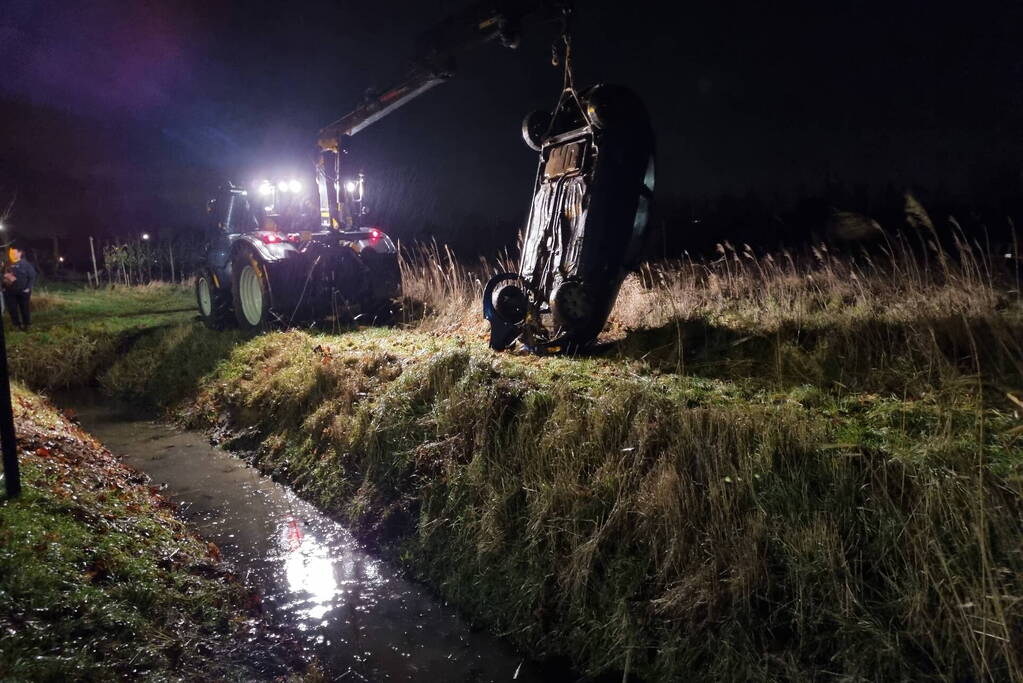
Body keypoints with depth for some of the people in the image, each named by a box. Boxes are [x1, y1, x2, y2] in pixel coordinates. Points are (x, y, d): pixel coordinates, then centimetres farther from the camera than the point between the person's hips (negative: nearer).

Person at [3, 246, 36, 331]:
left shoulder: (26, 264, -4)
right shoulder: (7, 265, 5)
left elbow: (32, 276, -4)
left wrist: (28, 288, -11)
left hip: (23, 291, -3)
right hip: (10, 292, 3)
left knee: (24, 309, 7)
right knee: (12, 309, 4)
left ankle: (26, 325, 19)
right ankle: (17, 325, 17)